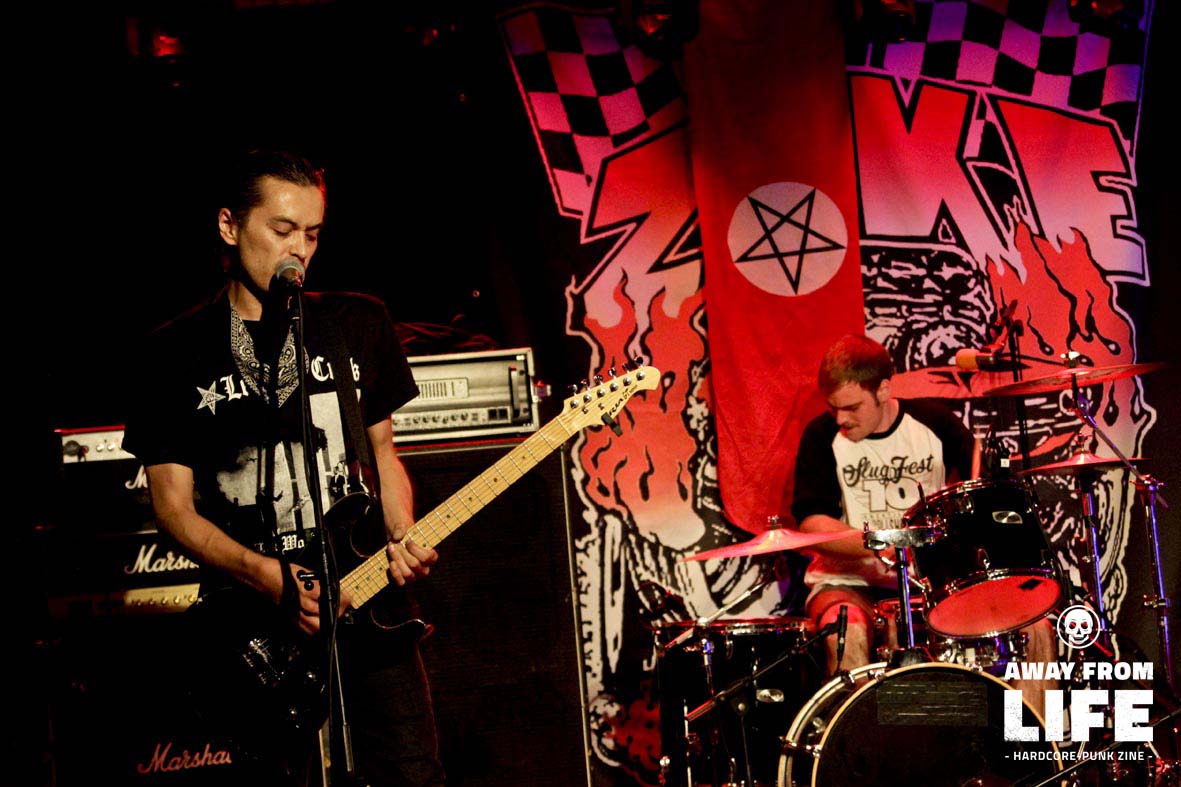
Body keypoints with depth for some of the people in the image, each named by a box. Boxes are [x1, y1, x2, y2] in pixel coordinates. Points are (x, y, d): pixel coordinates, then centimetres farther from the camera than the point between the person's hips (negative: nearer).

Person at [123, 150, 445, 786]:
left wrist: (401, 537, -4)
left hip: (366, 600, 2)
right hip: (255, 624, -1)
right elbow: (174, 506, 0)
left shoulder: (359, 324, 10)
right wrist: (271, 578, -14)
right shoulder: (180, 350, 2)